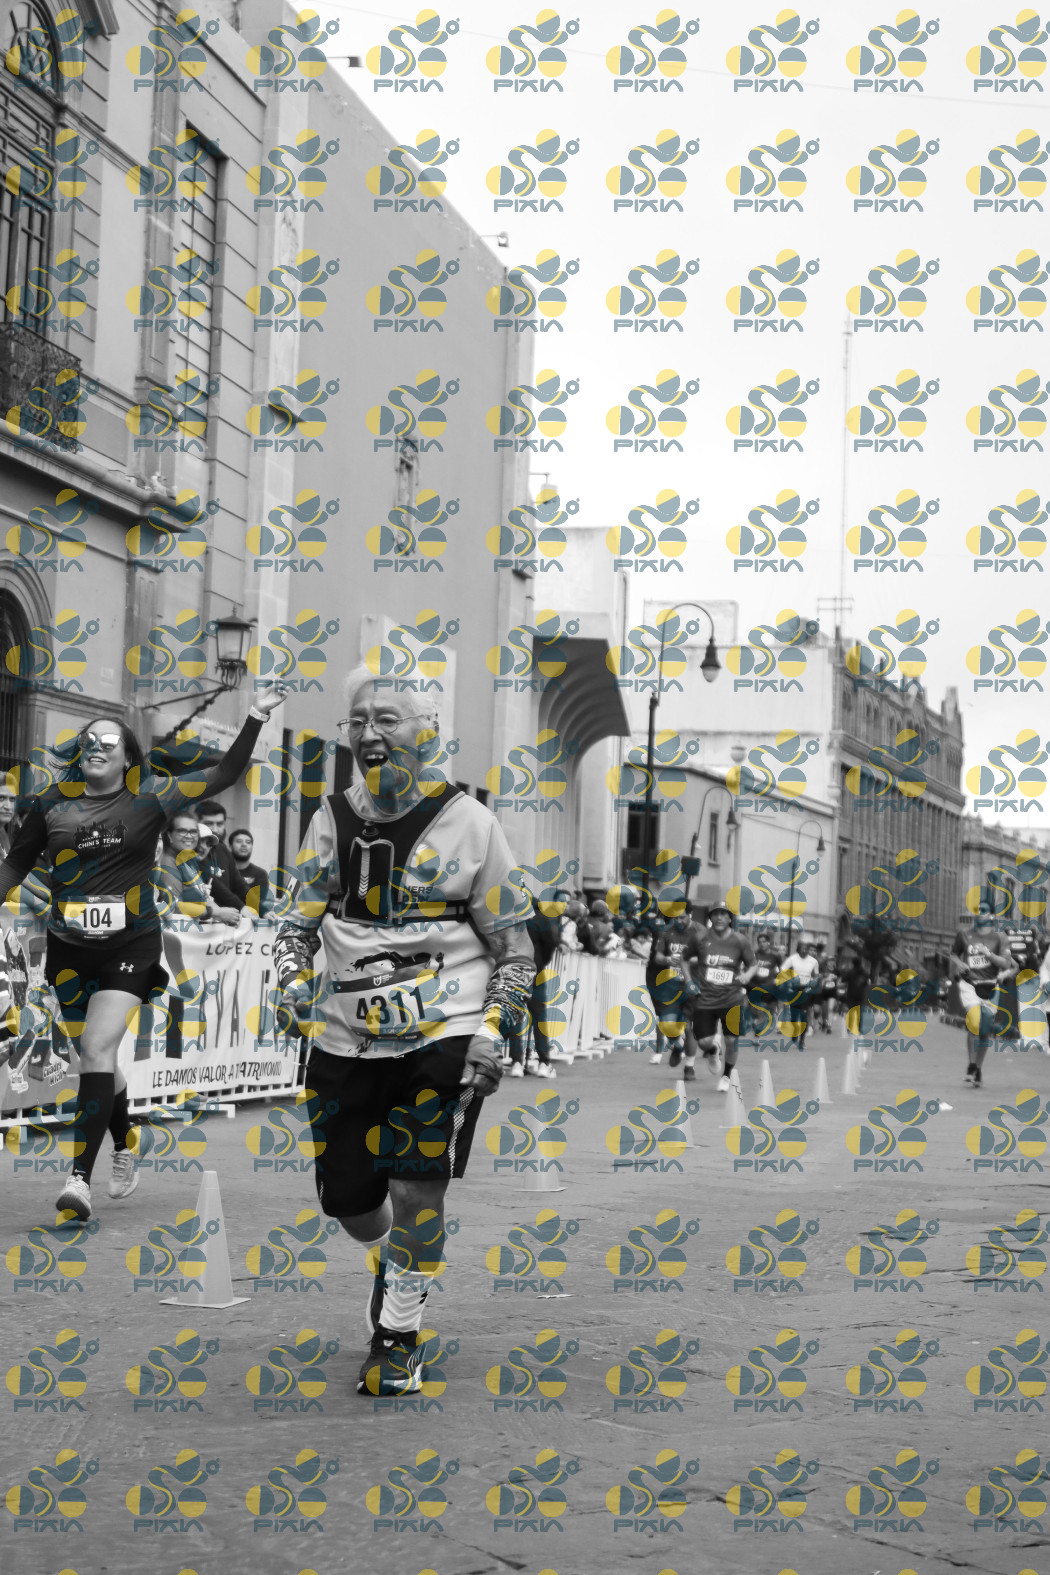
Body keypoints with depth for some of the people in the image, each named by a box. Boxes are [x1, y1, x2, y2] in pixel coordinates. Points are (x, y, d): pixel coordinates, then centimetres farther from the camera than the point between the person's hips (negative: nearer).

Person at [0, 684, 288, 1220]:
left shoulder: (149, 797, 1)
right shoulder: (52, 802, 5)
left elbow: (223, 774, 6)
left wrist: (256, 717, 1)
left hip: (130, 947, -3)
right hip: (70, 950, 3)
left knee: (97, 1051, -15)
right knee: (97, 1057, 11)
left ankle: (80, 1177, -19)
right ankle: (124, 1151, 35)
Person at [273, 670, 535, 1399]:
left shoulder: (469, 824, -3)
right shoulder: (334, 820, 6)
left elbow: (514, 946, 1)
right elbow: (298, 921, 11)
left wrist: (495, 1033, -8)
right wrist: (296, 984, -9)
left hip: (444, 1032, -4)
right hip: (347, 1038, 4)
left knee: (418, 1185, -13)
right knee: (347, 1194, 8)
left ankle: (400, 1333, 5)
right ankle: (390, 1263, 42)